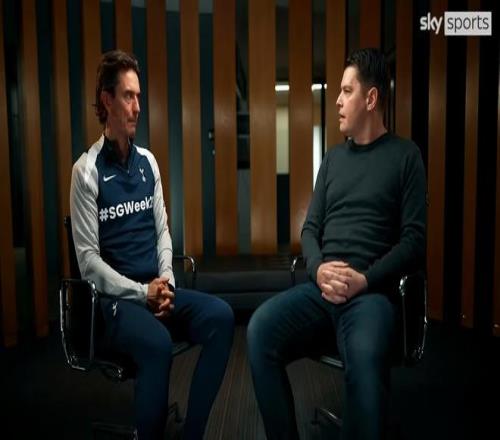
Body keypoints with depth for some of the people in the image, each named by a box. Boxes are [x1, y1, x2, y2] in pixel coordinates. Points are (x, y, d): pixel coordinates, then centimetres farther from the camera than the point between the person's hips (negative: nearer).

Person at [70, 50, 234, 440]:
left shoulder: (148, 161, 12)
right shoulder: (87, 170, -6)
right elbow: (88, 259, -10)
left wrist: (166, 282, -4)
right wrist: (142, 292, -16)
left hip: (157, 289, 6)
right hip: (115, 298, -5)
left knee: (220, 315, -18)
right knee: (157, 343, -34)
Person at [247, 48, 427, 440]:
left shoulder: (405, 156, 7)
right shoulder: (333, 158, 21)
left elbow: (415, 240, -1)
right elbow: (310, 229, 16)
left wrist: (364, 280, -15)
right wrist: (318, 268, -6)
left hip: (372, 292, -4)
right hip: (320, 288, 5)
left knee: (366, 360, -37)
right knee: (260, 329, -24)